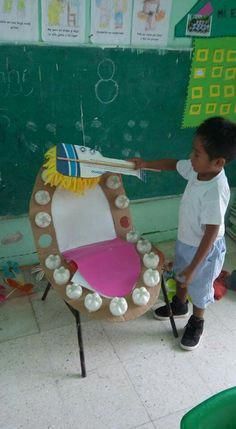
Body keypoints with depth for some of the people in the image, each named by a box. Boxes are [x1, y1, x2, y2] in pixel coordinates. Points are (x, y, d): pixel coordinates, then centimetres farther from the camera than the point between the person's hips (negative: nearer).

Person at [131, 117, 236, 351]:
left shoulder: (215, 192, -37)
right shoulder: (197, 169, -15)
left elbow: (210, 234, -31)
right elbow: (174, 164, 6)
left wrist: (194, 267, -24)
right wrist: (146, 164, -3)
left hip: (203, 249, -7)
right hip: (184, 239, 8)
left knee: (198, 287, 18)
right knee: (180, 274, 30)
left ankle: (197, 322, 46)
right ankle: (179, 305, 58)